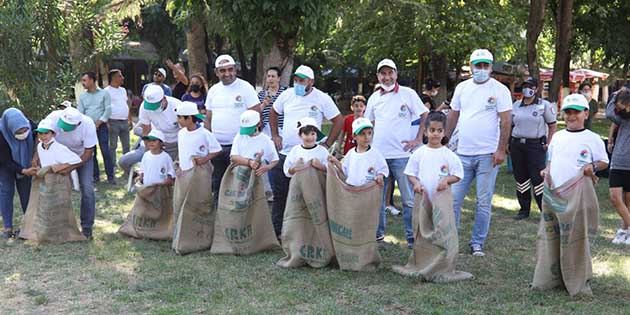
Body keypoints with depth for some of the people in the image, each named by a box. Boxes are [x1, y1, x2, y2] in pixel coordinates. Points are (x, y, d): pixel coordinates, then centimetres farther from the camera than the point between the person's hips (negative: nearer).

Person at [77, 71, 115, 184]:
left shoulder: (104, 93, 1)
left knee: (105, 151, -8)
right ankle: (95, 175, 12)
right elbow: (80, 112, 7)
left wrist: (98, 123, -11)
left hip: (101, 126, -3)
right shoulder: (82, 96, 10)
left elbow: (108, 110, -4)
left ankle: (110, 176, -4)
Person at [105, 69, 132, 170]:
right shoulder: (107, 91, -8)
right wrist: (107, 123, -17)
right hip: (113, 122, -7)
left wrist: (130, 120, 16)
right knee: (113, 146, 0)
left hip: (124, 122, 7)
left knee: (126, 145, 11)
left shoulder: (123, 90, 15)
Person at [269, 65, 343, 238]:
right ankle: (276, 230, 16)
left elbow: (338, 121, -1)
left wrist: (327, 144, -5)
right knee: (279, 194, 6)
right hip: (285, 154, 3)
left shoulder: (323, 99, -6)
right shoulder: (286, 95, 4)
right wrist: (275, 135, 10)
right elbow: (273, 113, 20)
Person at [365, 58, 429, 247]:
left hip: (401, 155, -4)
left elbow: (426, 117, 1)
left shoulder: (408, 94, -1)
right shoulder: (374, 98, 11)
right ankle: (377, 233, 22)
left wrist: (418, 139, -6)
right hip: (377, 154, 4)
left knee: (409, 198, 0)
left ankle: (412, 236, 7)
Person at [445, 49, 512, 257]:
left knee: (484, 202, 4)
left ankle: (477, 243, 13)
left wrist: (501, 150, -12)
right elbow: (453, 116, 15)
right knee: (454, 199, 2)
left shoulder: (500, 90, -2)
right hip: (462, 153, 3)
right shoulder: (462, 87, 10)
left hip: (488, 154, -3)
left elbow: (506, 121, -6)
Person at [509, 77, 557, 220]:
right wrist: (507, 144, 7)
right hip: (517, 145, 5)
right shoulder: (515, 105, 12)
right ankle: (524, 210, 19)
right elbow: (510, 126, 17)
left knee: (538, 178, -8)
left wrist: (548, 144, -6)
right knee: (520, 177, 8)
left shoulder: (544, 105, 0)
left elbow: (552, 125, 3)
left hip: (536, 145, -5)